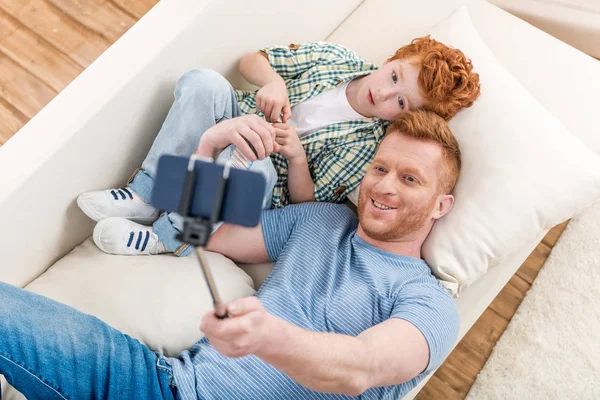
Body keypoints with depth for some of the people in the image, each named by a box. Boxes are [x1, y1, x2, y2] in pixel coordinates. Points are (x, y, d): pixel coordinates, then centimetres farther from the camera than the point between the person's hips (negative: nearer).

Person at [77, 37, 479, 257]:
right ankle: (146, 196, -20)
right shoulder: (335, 57, -2)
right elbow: (251, 60, 4)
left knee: (252, 165, -42)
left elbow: (309, 202, -10)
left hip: (264, 186, -4)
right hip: (236, 124, 4)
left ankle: (169, 235, -19)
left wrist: (297, 155, -27)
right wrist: (274, 81, -17)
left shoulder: (368, 143, -11)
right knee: (203, 81, -28)